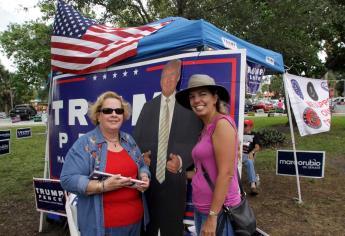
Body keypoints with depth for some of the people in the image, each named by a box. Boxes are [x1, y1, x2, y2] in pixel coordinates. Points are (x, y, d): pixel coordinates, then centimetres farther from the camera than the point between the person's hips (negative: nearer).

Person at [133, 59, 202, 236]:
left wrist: (181, 161, -23)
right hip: (148, 177, 3)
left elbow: (195, 141, -8)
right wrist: (141, 156, -9)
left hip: (174, 179, -2)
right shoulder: (148, 107, 8)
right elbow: (137, 137, 9)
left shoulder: (188, 106, -3)